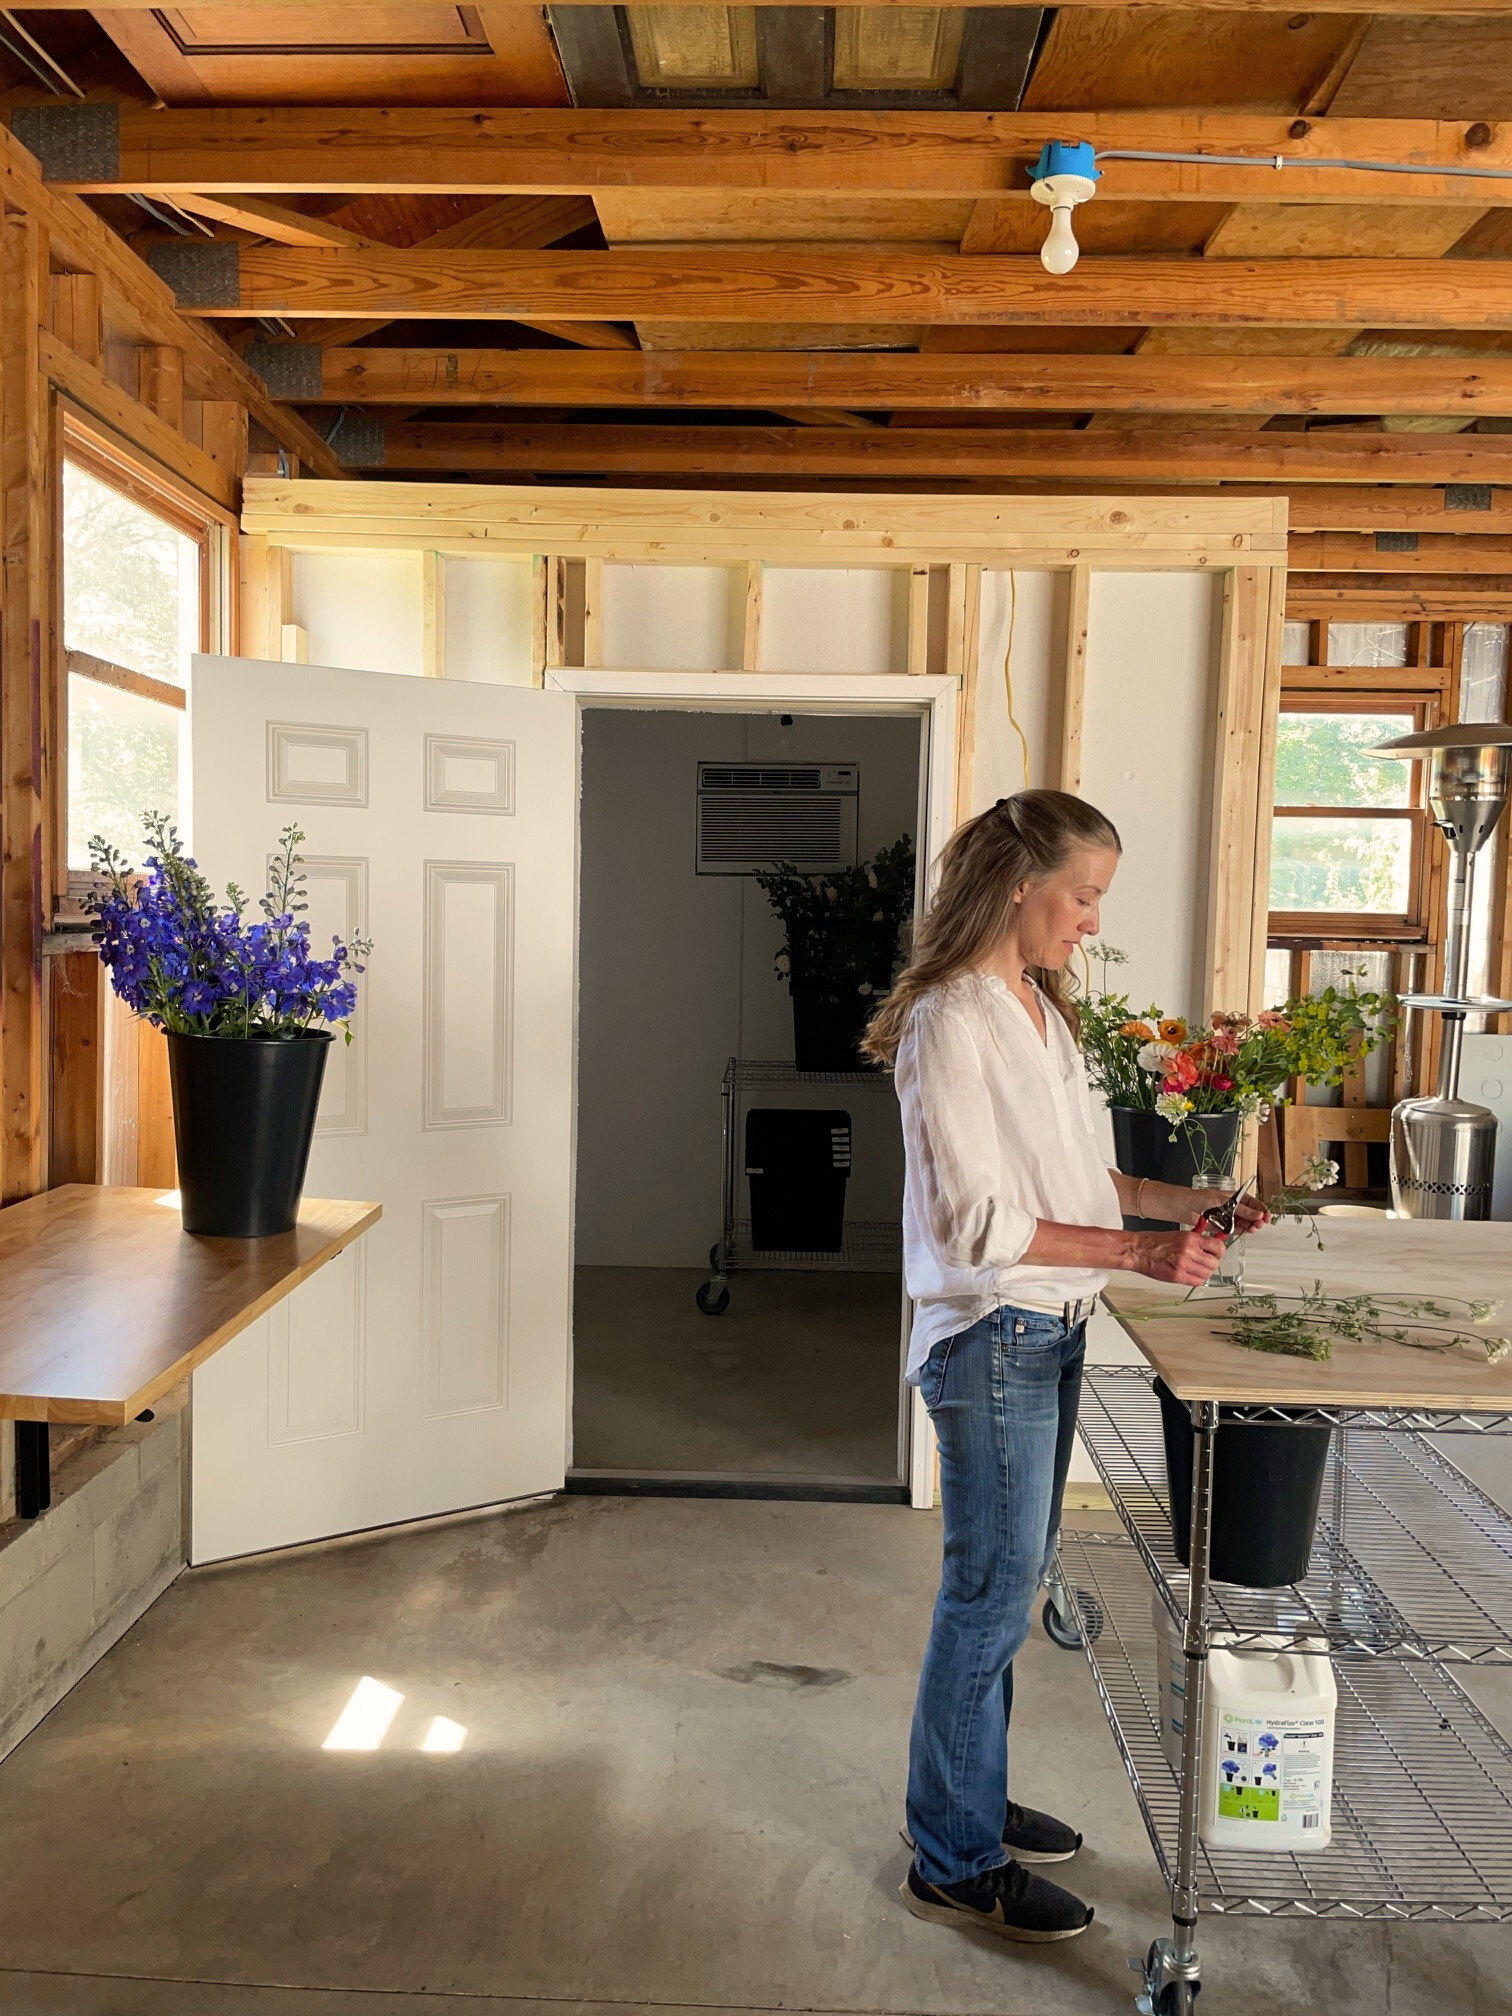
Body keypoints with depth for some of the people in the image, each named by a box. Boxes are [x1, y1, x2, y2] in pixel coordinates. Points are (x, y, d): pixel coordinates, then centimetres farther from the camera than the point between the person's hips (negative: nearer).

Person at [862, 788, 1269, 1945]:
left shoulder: (1038, 1007, 10)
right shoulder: (950, 1022, -19)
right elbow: (979, 1222, -22)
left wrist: (1182, 1202, 7)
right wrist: (1135, 1252, -22)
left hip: (1048, 1329, 9)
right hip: (991, 1338, -9)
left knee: (1009, 1582, 19)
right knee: (992, 1594, 3)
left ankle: (974, 1798, 38)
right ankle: (956, 1865, 21)